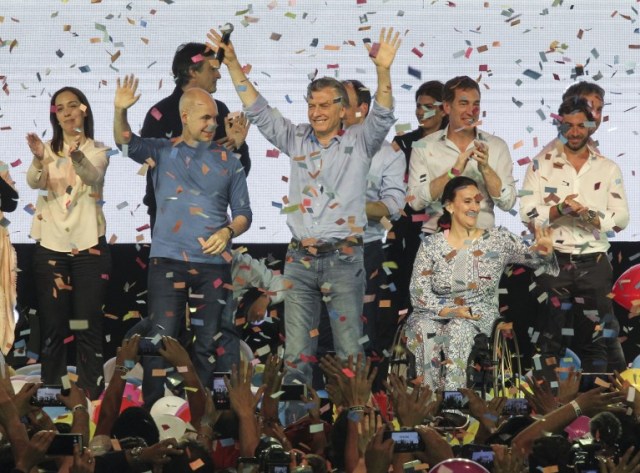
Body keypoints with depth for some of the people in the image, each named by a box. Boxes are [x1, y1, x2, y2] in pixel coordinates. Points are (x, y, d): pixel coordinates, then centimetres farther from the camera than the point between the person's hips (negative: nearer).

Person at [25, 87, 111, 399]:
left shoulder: (97, 150, 3)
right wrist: (38, 160, -37)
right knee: (52, 327, 0)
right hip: (50, 247, 2)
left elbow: (94, 177, -21)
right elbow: (33, 182, -14)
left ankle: (92, 397, -1)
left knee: (87, 327, -4)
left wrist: (77, 156, -44)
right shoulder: (48, 150, 8)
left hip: (88, 247, -2)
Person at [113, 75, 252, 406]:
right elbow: (126, 143, -4)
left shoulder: (228, 162, 9)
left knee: (207, 342, 5)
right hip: (168, 260, -2)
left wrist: (228, 232, -11)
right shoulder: (162, 152, 8)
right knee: (161, 339, -7)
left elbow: (243, 214, 10)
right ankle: (151, 410, -3)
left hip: (213, 263, 2)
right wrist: (120, 111, -23)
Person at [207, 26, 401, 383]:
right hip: (300, 258, 3)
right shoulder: (296, 139, 11)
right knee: (297, 353, 4)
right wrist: (233, 64, -1)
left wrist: (383, 71, -31)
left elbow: (383, 117, -14)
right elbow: (258, 110, 8)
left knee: (349, 348, -2)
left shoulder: (359, 142, 2)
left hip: (344, 258, -3)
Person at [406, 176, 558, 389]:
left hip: (479, 316, -1)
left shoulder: (498, 239, 6)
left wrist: (543, 252, -28)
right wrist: (449, 310, -16)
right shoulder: (431, 245, 4)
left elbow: (530, 256, -4)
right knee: (424, 333, -33)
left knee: (458, 330, -34)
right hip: (435, 314, 1)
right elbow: (419, 293, 0)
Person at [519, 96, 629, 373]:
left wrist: (590, 216, -16)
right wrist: (560, 209, -21)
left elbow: (621, 218, 1)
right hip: (553, 260, -1)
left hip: (594, 264, 1)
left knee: (594, 339, 4)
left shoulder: (608, 169, 8)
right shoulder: (541, 165, 4)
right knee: (550, 339, 3)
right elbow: (528, 214, -4)